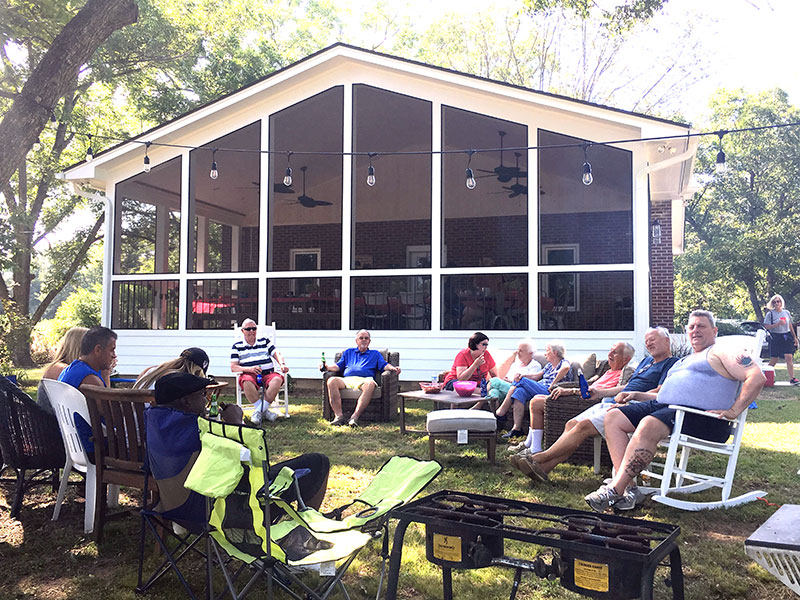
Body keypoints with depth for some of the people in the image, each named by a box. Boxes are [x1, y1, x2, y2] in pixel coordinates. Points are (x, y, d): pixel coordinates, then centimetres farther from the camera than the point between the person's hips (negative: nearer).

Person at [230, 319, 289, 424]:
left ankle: (259, 411, -29)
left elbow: (277, 354, 8)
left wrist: (282, 364, -16)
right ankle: (265, 411, -28)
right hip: (249, 375, -2)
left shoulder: (265, 341, 18)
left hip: (268, 374, 2)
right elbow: (233, 367, 1)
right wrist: (249, 369, -18)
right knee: (247, 382, -38)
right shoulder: (237, 346, 11)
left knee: (277, 379, -32)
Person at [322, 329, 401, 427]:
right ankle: (339, 415, -36)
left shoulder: (375, 354, 29)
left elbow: (384, 365, 14)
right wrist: (327, 367, 5)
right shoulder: (348, 352, 33)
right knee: (331, 381, -31)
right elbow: (338, 366, 25)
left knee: (370, 384, -40)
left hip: (364, 380, -1)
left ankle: (355, 416, -44)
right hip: (347, 379, 2)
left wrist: (393, 368, -7)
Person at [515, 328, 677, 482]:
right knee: (572, 424, -9)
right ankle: (545, 468, -19)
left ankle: (538, 458, -26)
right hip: (608, 403, 9)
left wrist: (633, 395, -23)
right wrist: (599, 392, 21)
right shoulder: (647, 361, 31)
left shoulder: (671, 363, 3)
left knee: (584, 426, -25)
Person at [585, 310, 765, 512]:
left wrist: (733, 411, -14)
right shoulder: (685, 360, 33)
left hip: (700, 414, -9)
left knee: (649, 425, -37)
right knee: (613, 418, -9)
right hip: (662, 405, 9)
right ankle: (628, 487, -20)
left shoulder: (720, 352, 6)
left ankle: (615, 490, -37)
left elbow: (757, 378, -7)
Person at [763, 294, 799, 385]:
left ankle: (792, 379, -8)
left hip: (786, 337, 3)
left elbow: (790, 326, 19)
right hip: (775, 338, -3)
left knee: (789, 358, -7)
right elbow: (766, 327, -8)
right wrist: (777, 324, -20)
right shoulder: (770, 314, -2)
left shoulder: (786, 313, 11)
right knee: (774, 360, 0)